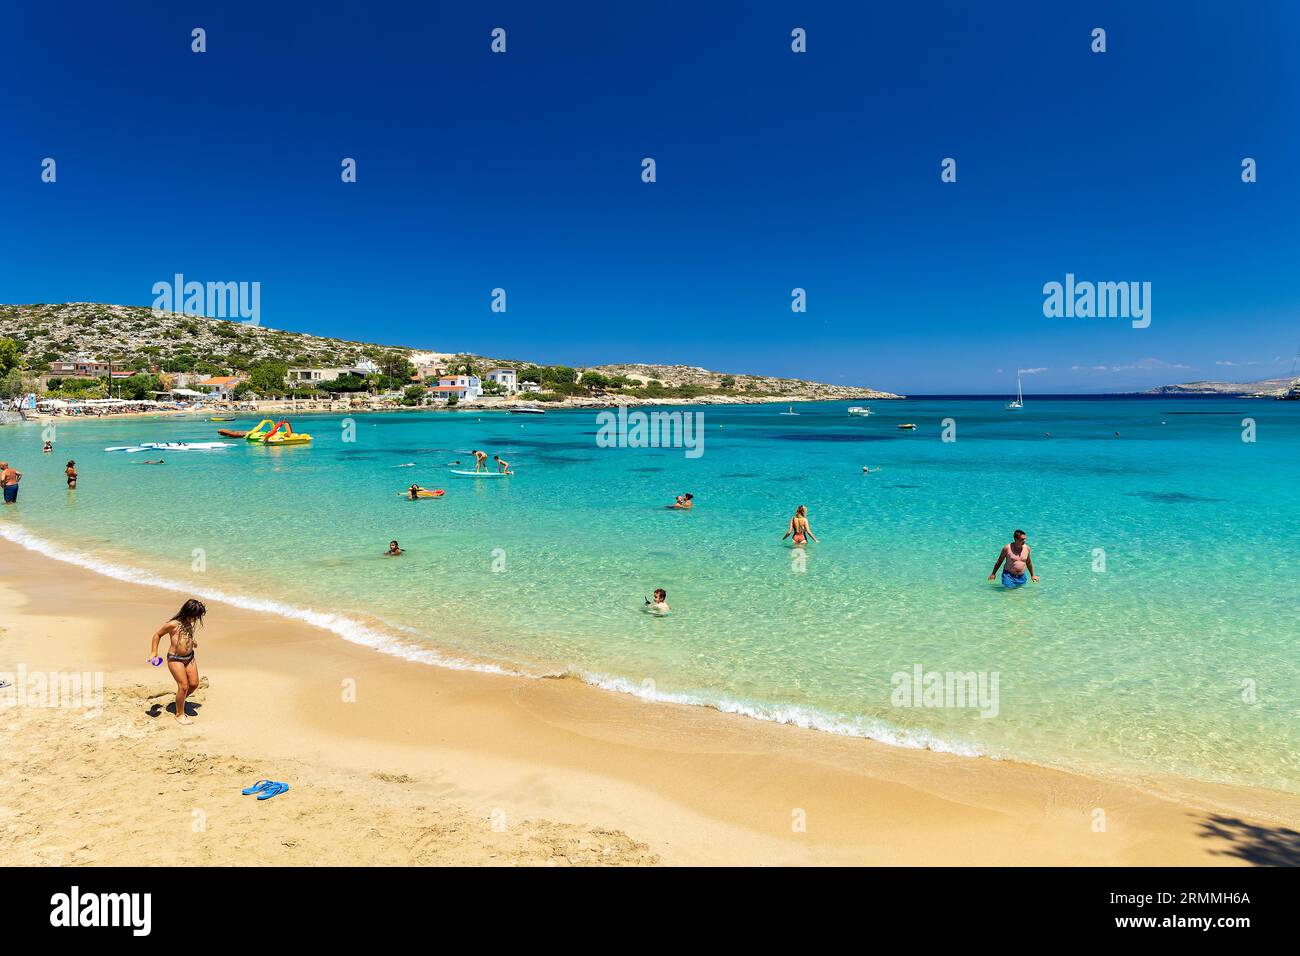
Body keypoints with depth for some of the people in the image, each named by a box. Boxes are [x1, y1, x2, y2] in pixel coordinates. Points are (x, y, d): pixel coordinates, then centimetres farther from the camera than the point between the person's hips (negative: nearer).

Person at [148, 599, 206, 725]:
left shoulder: (190, 624, 5)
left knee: (194, 684, 4)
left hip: (189, 657, 7)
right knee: (183, 686, -10)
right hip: (175, 659, -7)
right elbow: (157, 634, -3)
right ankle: (180, 714, 8)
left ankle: (180, 701, 33)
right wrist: (153, 652, -2)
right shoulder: (173, 625, -16)